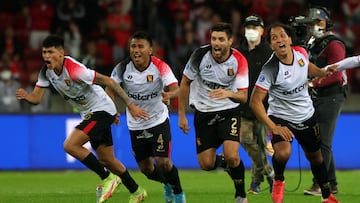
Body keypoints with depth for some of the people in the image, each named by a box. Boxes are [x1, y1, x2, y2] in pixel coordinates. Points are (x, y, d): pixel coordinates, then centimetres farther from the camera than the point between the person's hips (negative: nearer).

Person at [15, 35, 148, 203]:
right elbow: (36, 98, -3)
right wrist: (25, 96, -28)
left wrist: (130, 105, -24)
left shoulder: (74, 69, -28)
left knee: (70, 145, -21)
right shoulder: (46, 72, -4)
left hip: (101, 109, -9)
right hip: (89, 113, 9)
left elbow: (108, 81, -24)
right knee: (107, 160, 13)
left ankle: (108, 178, -9)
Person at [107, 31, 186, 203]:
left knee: (163, 162, -15)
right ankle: (167, 184, 42)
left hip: (158, 120, -3)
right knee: (146, 169, 9)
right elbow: (111, 89, -12)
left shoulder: (160, 66, -18)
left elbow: (175, 89, -28)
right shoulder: (122, 68, -12)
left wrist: (169, 95, -53)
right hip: (135, 124, 3)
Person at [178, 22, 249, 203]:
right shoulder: (200, 55, -15)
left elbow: (243, 96, -17)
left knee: (232, 156, -22)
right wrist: (182, 115, 1)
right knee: (206, 165, -2)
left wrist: (229, 94, -39)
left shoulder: (239, 61, -17)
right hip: (203, 112, 2)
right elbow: (185, 83, -1)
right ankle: (223, 162, 35)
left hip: (229, 111, -2)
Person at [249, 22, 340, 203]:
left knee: (315, 157, 18)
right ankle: (278, 181, 2)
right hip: (280, 117, -5)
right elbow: (255, 101, -26)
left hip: (307, 115, 5)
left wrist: (323, 72, -3)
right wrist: (274, 127, -32)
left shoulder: (301, 53, -11)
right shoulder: (270, 69, -28)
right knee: (283, 152, -30)